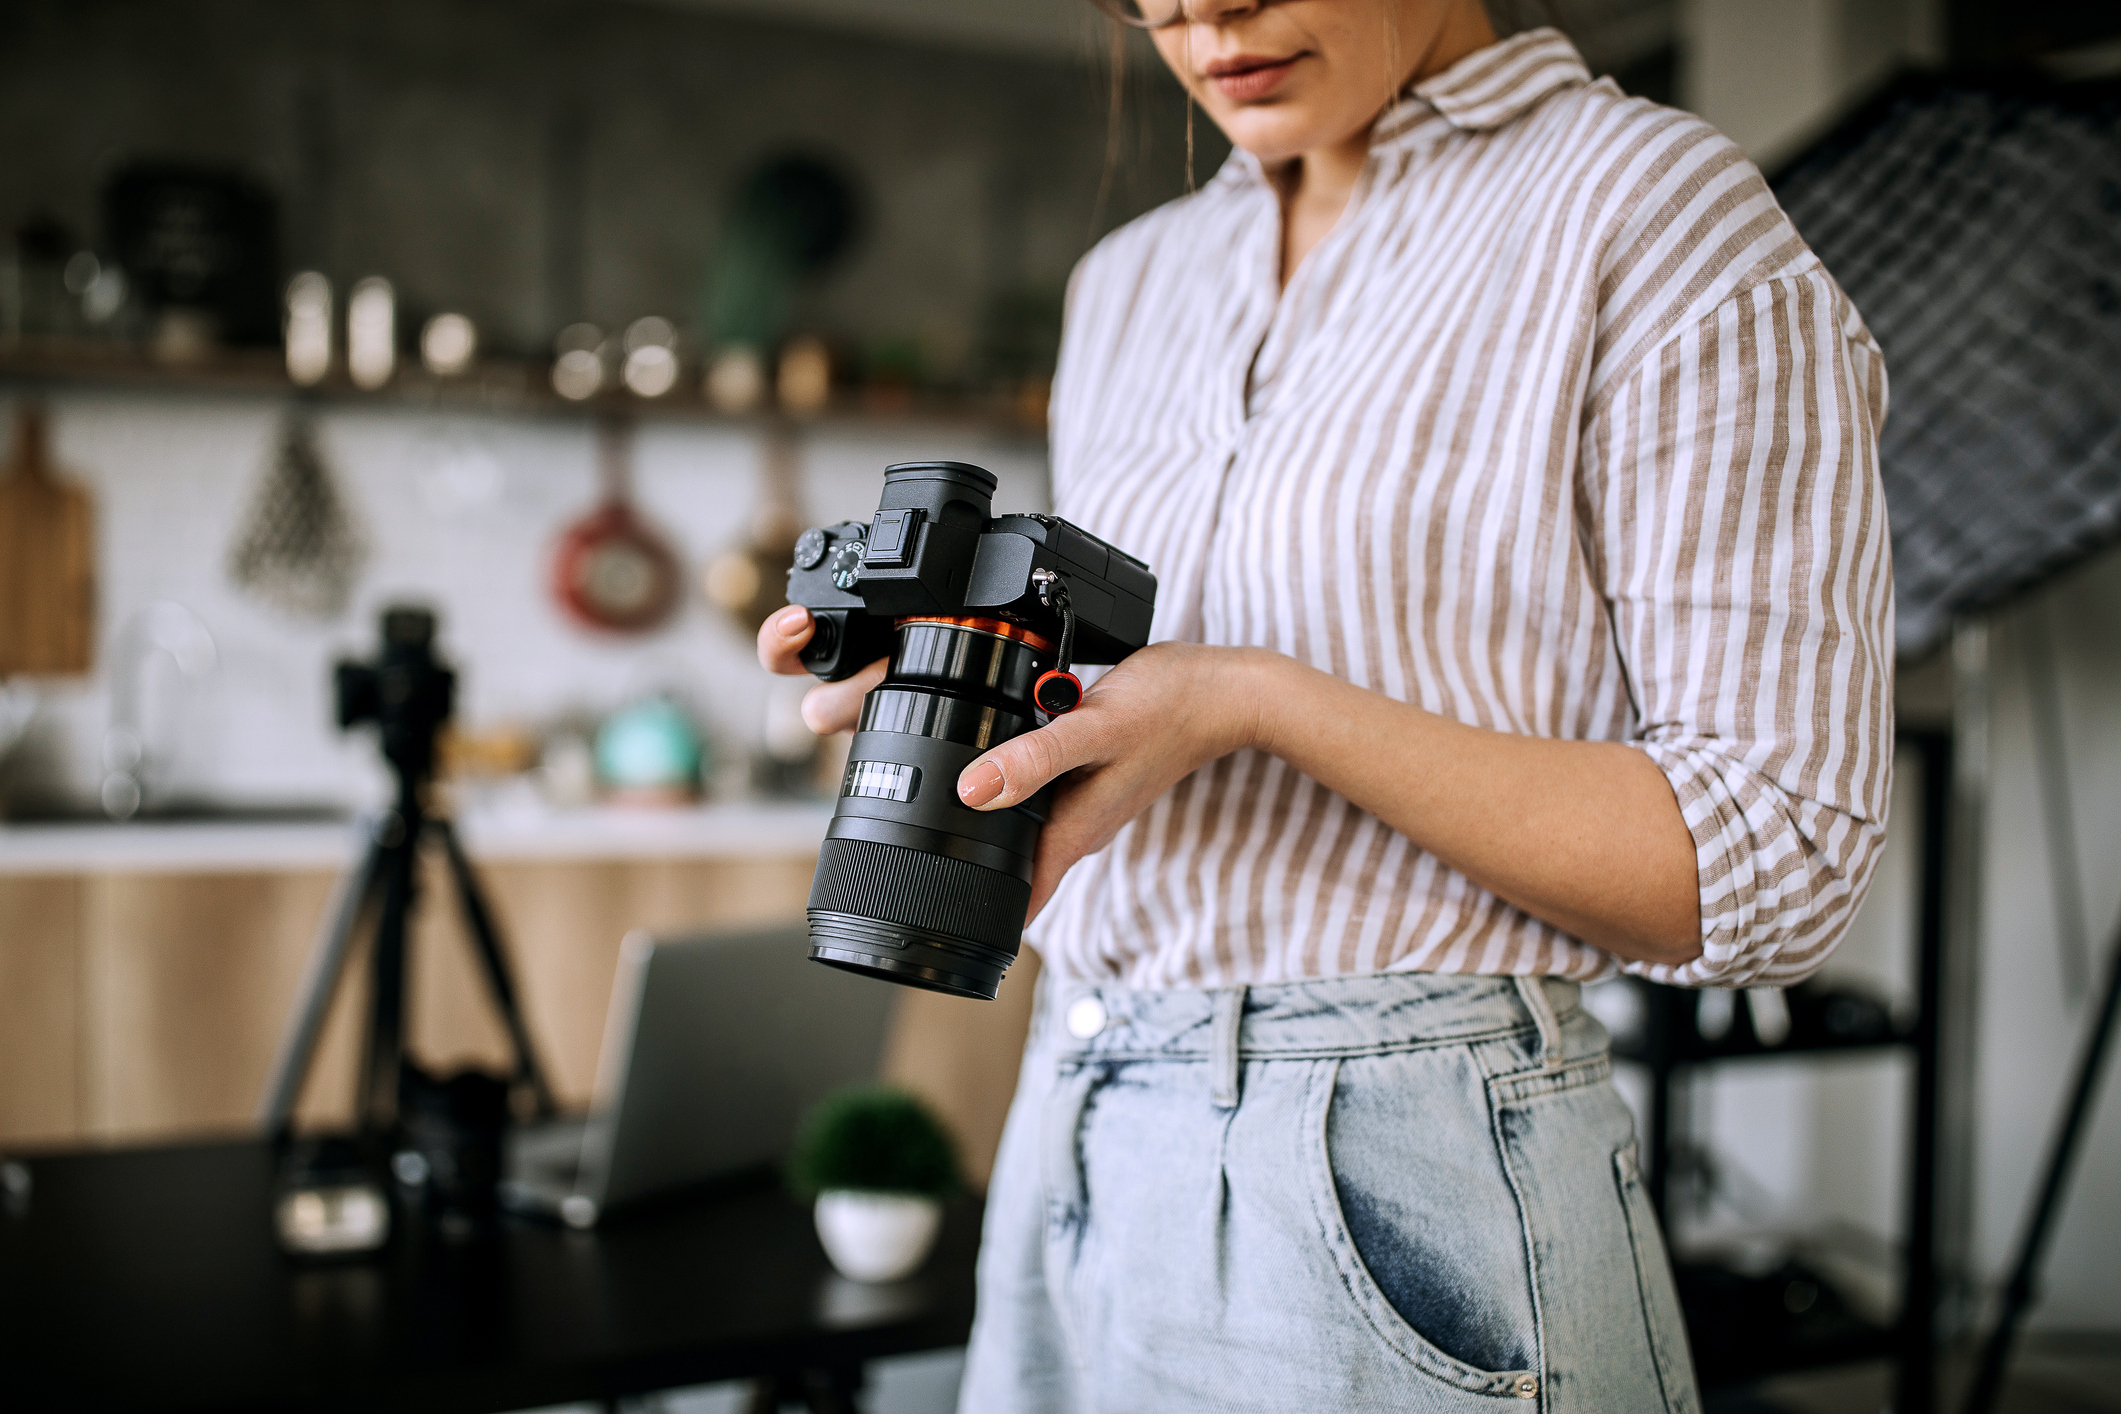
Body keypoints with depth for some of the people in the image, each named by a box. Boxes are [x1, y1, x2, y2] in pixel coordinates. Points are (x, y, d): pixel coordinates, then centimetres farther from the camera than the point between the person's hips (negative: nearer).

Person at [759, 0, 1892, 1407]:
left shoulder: (1658, 206, -8)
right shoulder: (1132, 279, 12)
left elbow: (1773, 863, -14)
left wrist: (1259, 701, -21)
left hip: (1401, 1186, -6)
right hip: (1068, 1143, 7)